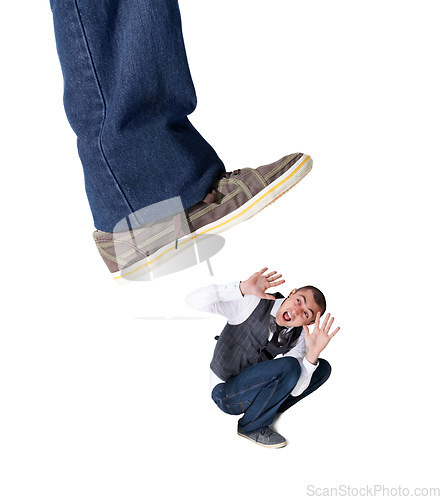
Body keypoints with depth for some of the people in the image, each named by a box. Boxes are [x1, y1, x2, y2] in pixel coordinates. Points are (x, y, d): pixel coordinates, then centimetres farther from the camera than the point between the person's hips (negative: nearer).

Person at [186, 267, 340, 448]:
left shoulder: (298, 337, -7)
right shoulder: (252, 302, -21)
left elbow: (295, 390, -17)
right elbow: (193, 300, -30)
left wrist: (313, 351, -33)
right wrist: (242, 288, -42)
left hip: (255, 388, 6)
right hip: (226, 393, -6)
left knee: (323, 368, -1)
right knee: (289, 366, -30)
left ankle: (267, 408, 3)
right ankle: (251, 426, -8)